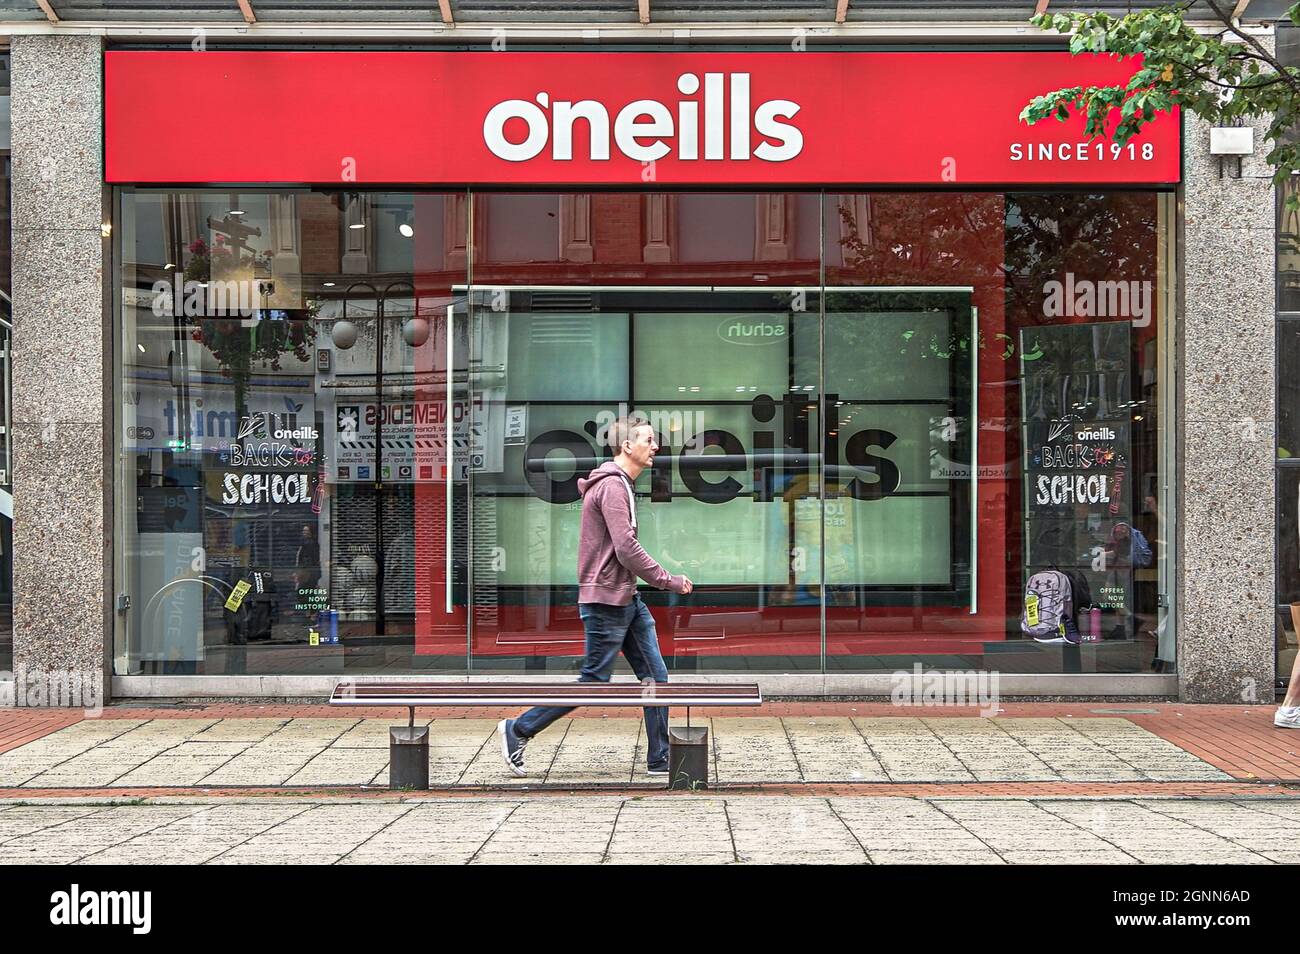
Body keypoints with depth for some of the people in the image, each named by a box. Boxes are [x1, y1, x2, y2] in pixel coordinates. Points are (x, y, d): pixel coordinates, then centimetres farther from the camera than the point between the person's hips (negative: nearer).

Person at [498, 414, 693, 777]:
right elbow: (627, 550, -22)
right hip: (606, 601, -10)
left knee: (655, 678, 7)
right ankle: (517, 730, 10)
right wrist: (670, 581, -16)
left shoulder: (620, 485, 17)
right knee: (594, 682, -2)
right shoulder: (611, 486, -16)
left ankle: (660, 761, 12)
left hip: (627, 600, 10)